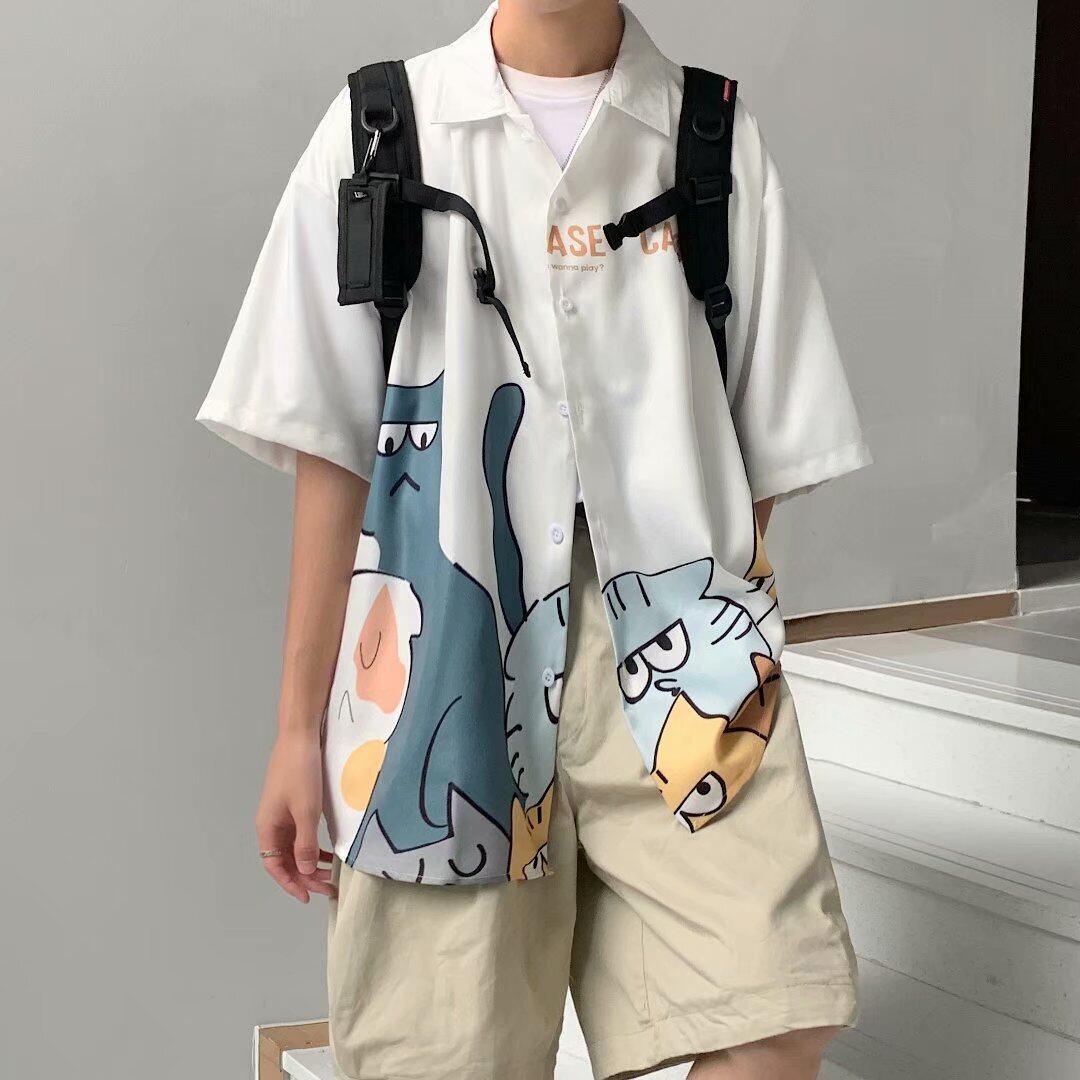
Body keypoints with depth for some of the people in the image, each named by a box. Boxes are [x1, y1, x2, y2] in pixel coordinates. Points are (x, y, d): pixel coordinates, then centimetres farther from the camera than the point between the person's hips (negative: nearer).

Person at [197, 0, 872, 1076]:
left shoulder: (720, 146, 6)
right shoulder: (379, 132, 5)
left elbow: (766, 448, 9)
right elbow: (331, 450, 4)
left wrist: (739, 655, 6)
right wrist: (300, 725, 4)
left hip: (671, 642, 1)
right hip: (448, 644, 0)